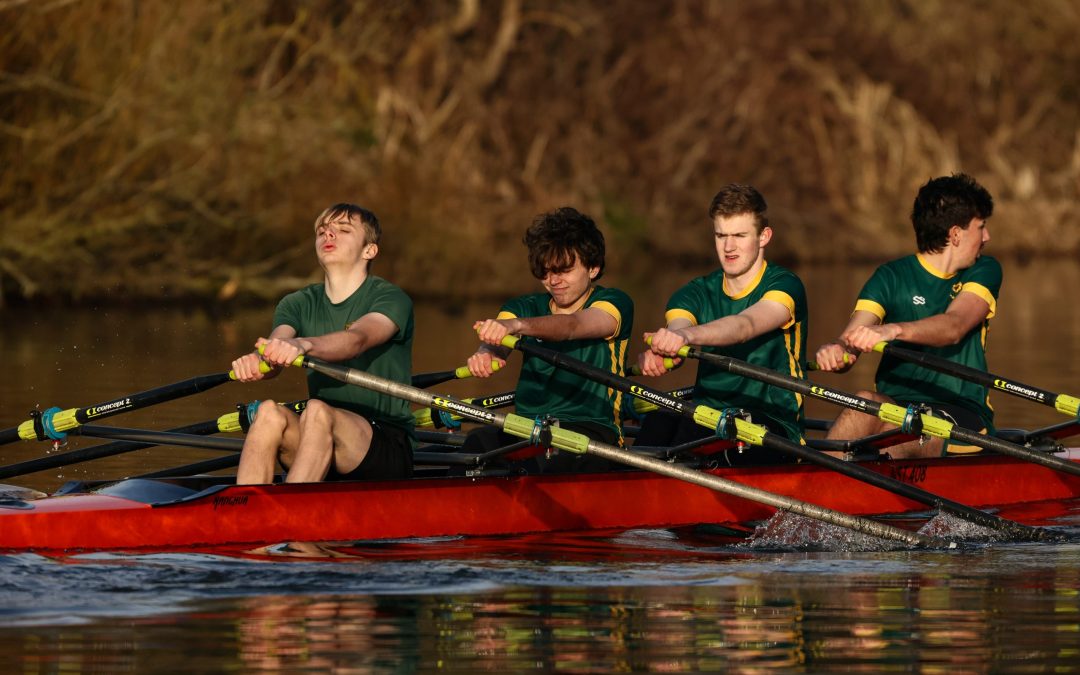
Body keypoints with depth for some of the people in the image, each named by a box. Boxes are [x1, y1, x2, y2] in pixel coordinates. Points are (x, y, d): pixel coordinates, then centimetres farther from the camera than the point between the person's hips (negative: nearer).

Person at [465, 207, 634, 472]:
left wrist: (514, 326, -40)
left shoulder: (614, 303, 5)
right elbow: (498, 342, -5)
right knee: (478, 442, -31)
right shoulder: (527, 308, 18)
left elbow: (573, 326, -19)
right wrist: (486, 353, -33)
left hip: (590, 427, -3)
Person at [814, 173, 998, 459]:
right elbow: (852, 340, -7)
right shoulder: (893, 278, 7)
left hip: (962, 415, -1)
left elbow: (954, 327, -16)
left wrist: (893, 331, -37)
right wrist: (835, 350, -34)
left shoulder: (984, 272, 6)